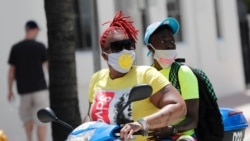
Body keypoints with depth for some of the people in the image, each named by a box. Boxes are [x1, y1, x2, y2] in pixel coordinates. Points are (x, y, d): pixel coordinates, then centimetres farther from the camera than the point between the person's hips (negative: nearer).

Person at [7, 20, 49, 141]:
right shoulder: (40, 47, -4)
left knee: (26, 116, 23)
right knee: (41, 120, -1)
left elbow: (11, 71, 5)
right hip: (40, 88, -3)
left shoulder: (15, 48, 3)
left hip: (23, 90, 3)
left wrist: (10, 90, 13)